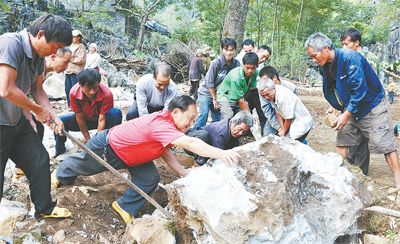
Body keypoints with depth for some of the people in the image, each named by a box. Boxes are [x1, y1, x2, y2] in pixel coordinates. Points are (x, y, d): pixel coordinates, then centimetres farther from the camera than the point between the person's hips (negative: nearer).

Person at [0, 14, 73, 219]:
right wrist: (38, 110, -15)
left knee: (39, 160, 15)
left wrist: (52, 116, -1)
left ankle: (45, 208, 32)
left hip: (16, 121, 9)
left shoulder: (39, 55, 3)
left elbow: (37, 89, 13)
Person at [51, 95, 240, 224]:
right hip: (106, 147, -7)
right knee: (83, 165, 24)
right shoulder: (160, 125, -42)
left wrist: (185, 173, -13)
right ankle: (61, 174, 57)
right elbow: (189, 143, -55)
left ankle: (125, 206, 12)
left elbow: (165, 152, -6)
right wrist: (220, 153, -61)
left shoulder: (165, 121, -13)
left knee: (150, 180, -6)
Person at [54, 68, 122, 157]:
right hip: (84, 119, 2)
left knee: (115, 113, -34)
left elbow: (102, 119, -29)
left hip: (99, 119, -2)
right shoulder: (74, 93, -26)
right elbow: (79, 117, -17)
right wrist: (88, 140, -17)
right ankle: (59, 152, 2)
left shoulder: (106, 94, -33)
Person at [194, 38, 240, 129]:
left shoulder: (236, 64, -13)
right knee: (204, 114, -17)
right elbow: (209, 83, -18)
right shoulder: (216, 63, -23)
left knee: (218, 119, 8)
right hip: (206, 92, -5)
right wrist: (214, 99, -12)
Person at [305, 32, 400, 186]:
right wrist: (335, 108, -3)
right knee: (342, 141, 6)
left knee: (384, 144, -5)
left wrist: (346, 114, -25)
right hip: (351, 108, 8)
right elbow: (331, 90, 10)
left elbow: (360, 89, -29)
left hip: (373, 105, -7)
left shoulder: (350, 57, -27)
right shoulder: (326, 66, -3)